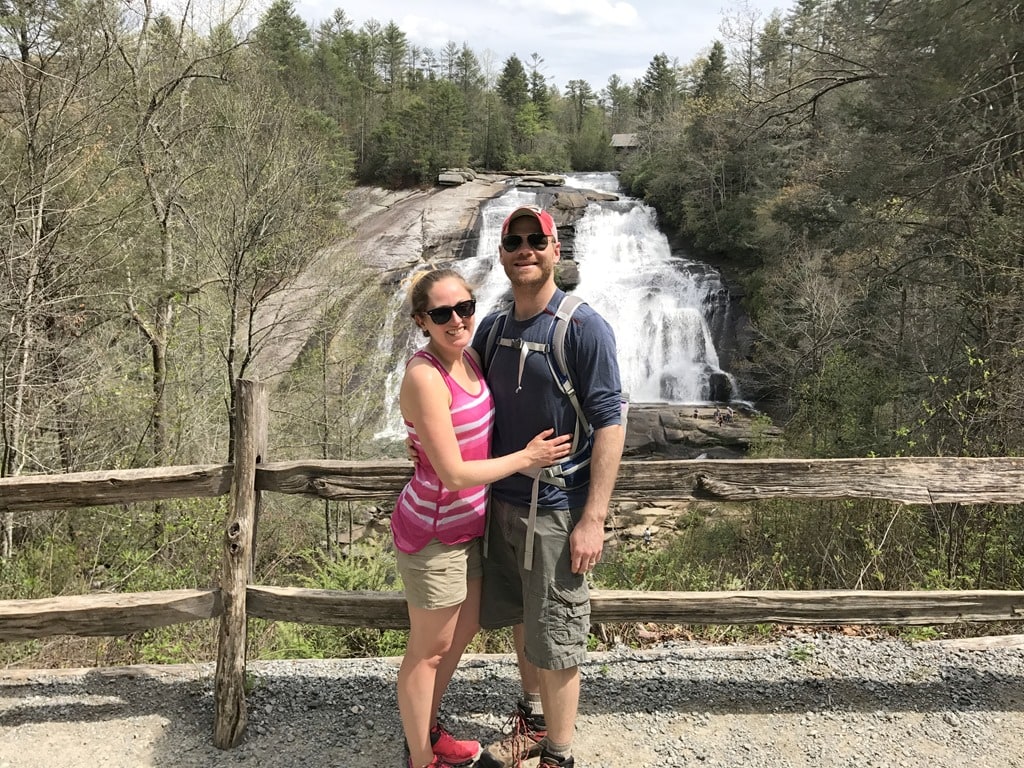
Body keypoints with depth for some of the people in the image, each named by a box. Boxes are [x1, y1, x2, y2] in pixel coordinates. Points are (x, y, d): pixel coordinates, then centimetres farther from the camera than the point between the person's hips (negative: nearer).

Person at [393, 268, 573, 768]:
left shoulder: (468, 357, 0)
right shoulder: (425, 376, -25)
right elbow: (453, 474, -25)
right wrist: (527, 459, -15)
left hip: (467, 525, 9)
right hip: (433, 534, -9)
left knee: (463, 633, 24)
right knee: (429, 650, 11)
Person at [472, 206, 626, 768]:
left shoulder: (584, 329, -13)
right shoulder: (492, 328, 5)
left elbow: (609, 425, -15)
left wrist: (593, 519, -19)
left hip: (556, 512, -6)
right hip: (501, 503, 6)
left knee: (554, 641, 5)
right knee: (520, 621, 21)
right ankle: (533, 722, 43)